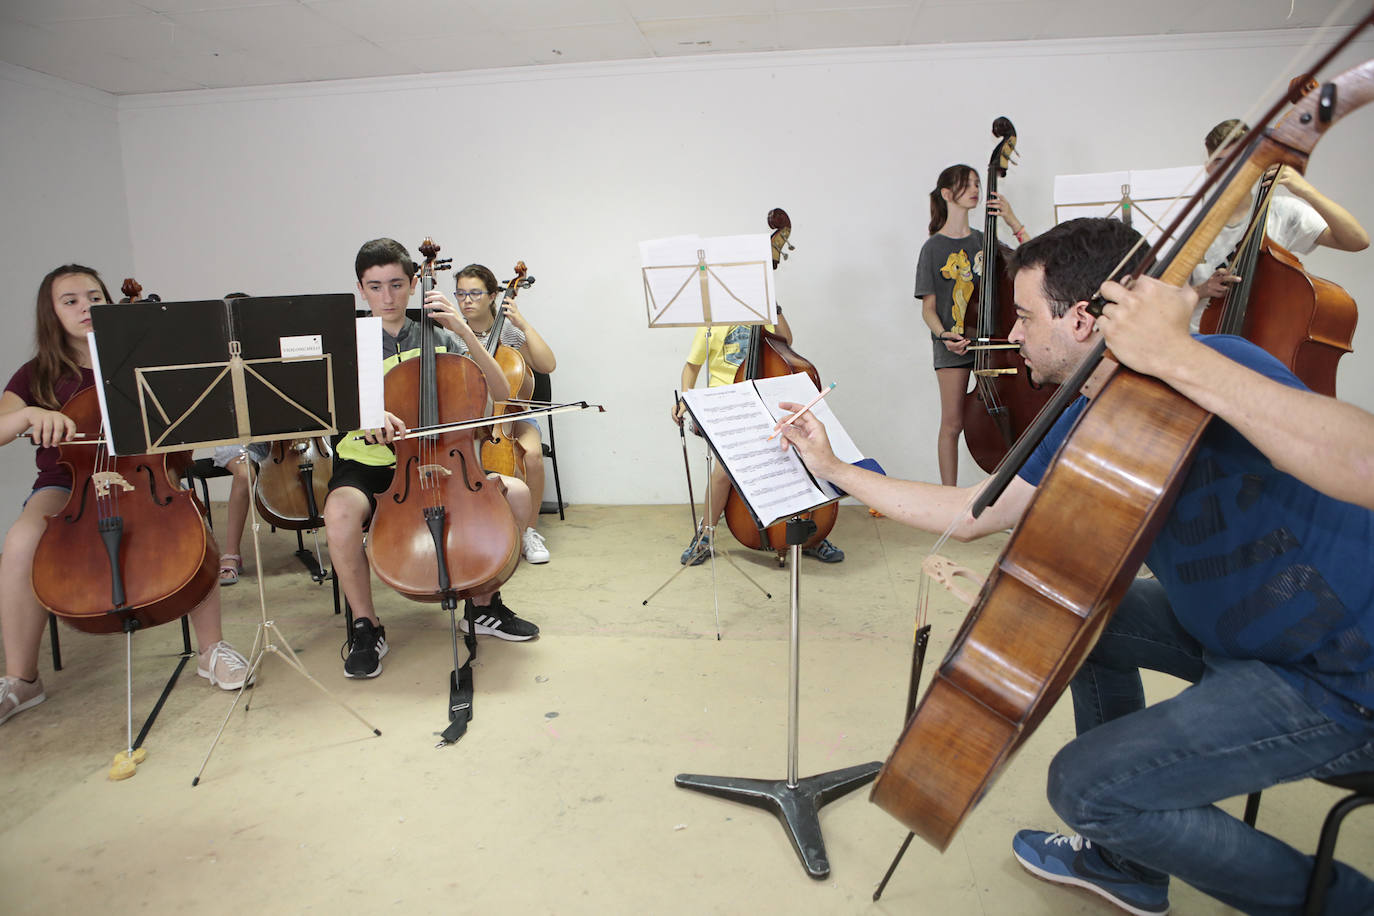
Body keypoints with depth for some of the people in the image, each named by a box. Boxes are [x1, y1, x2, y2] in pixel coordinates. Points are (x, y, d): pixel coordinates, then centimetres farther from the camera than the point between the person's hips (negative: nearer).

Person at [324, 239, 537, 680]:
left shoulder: (437, 339, 7)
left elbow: (499, 392, -2)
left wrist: (463, 329, -12)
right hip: (364, 463, -2)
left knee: (516, 493, -17)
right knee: (341, 512, -36)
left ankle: (483, 604, 4)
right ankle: (365, 626, -10)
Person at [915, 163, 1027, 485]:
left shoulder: (984, 241, 11)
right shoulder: (934, 248, 0)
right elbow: (928, 308, -1)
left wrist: (1014, 223, -4)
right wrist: (944, 335, -20)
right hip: (953, 343, -3)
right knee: (953, 423, -1)